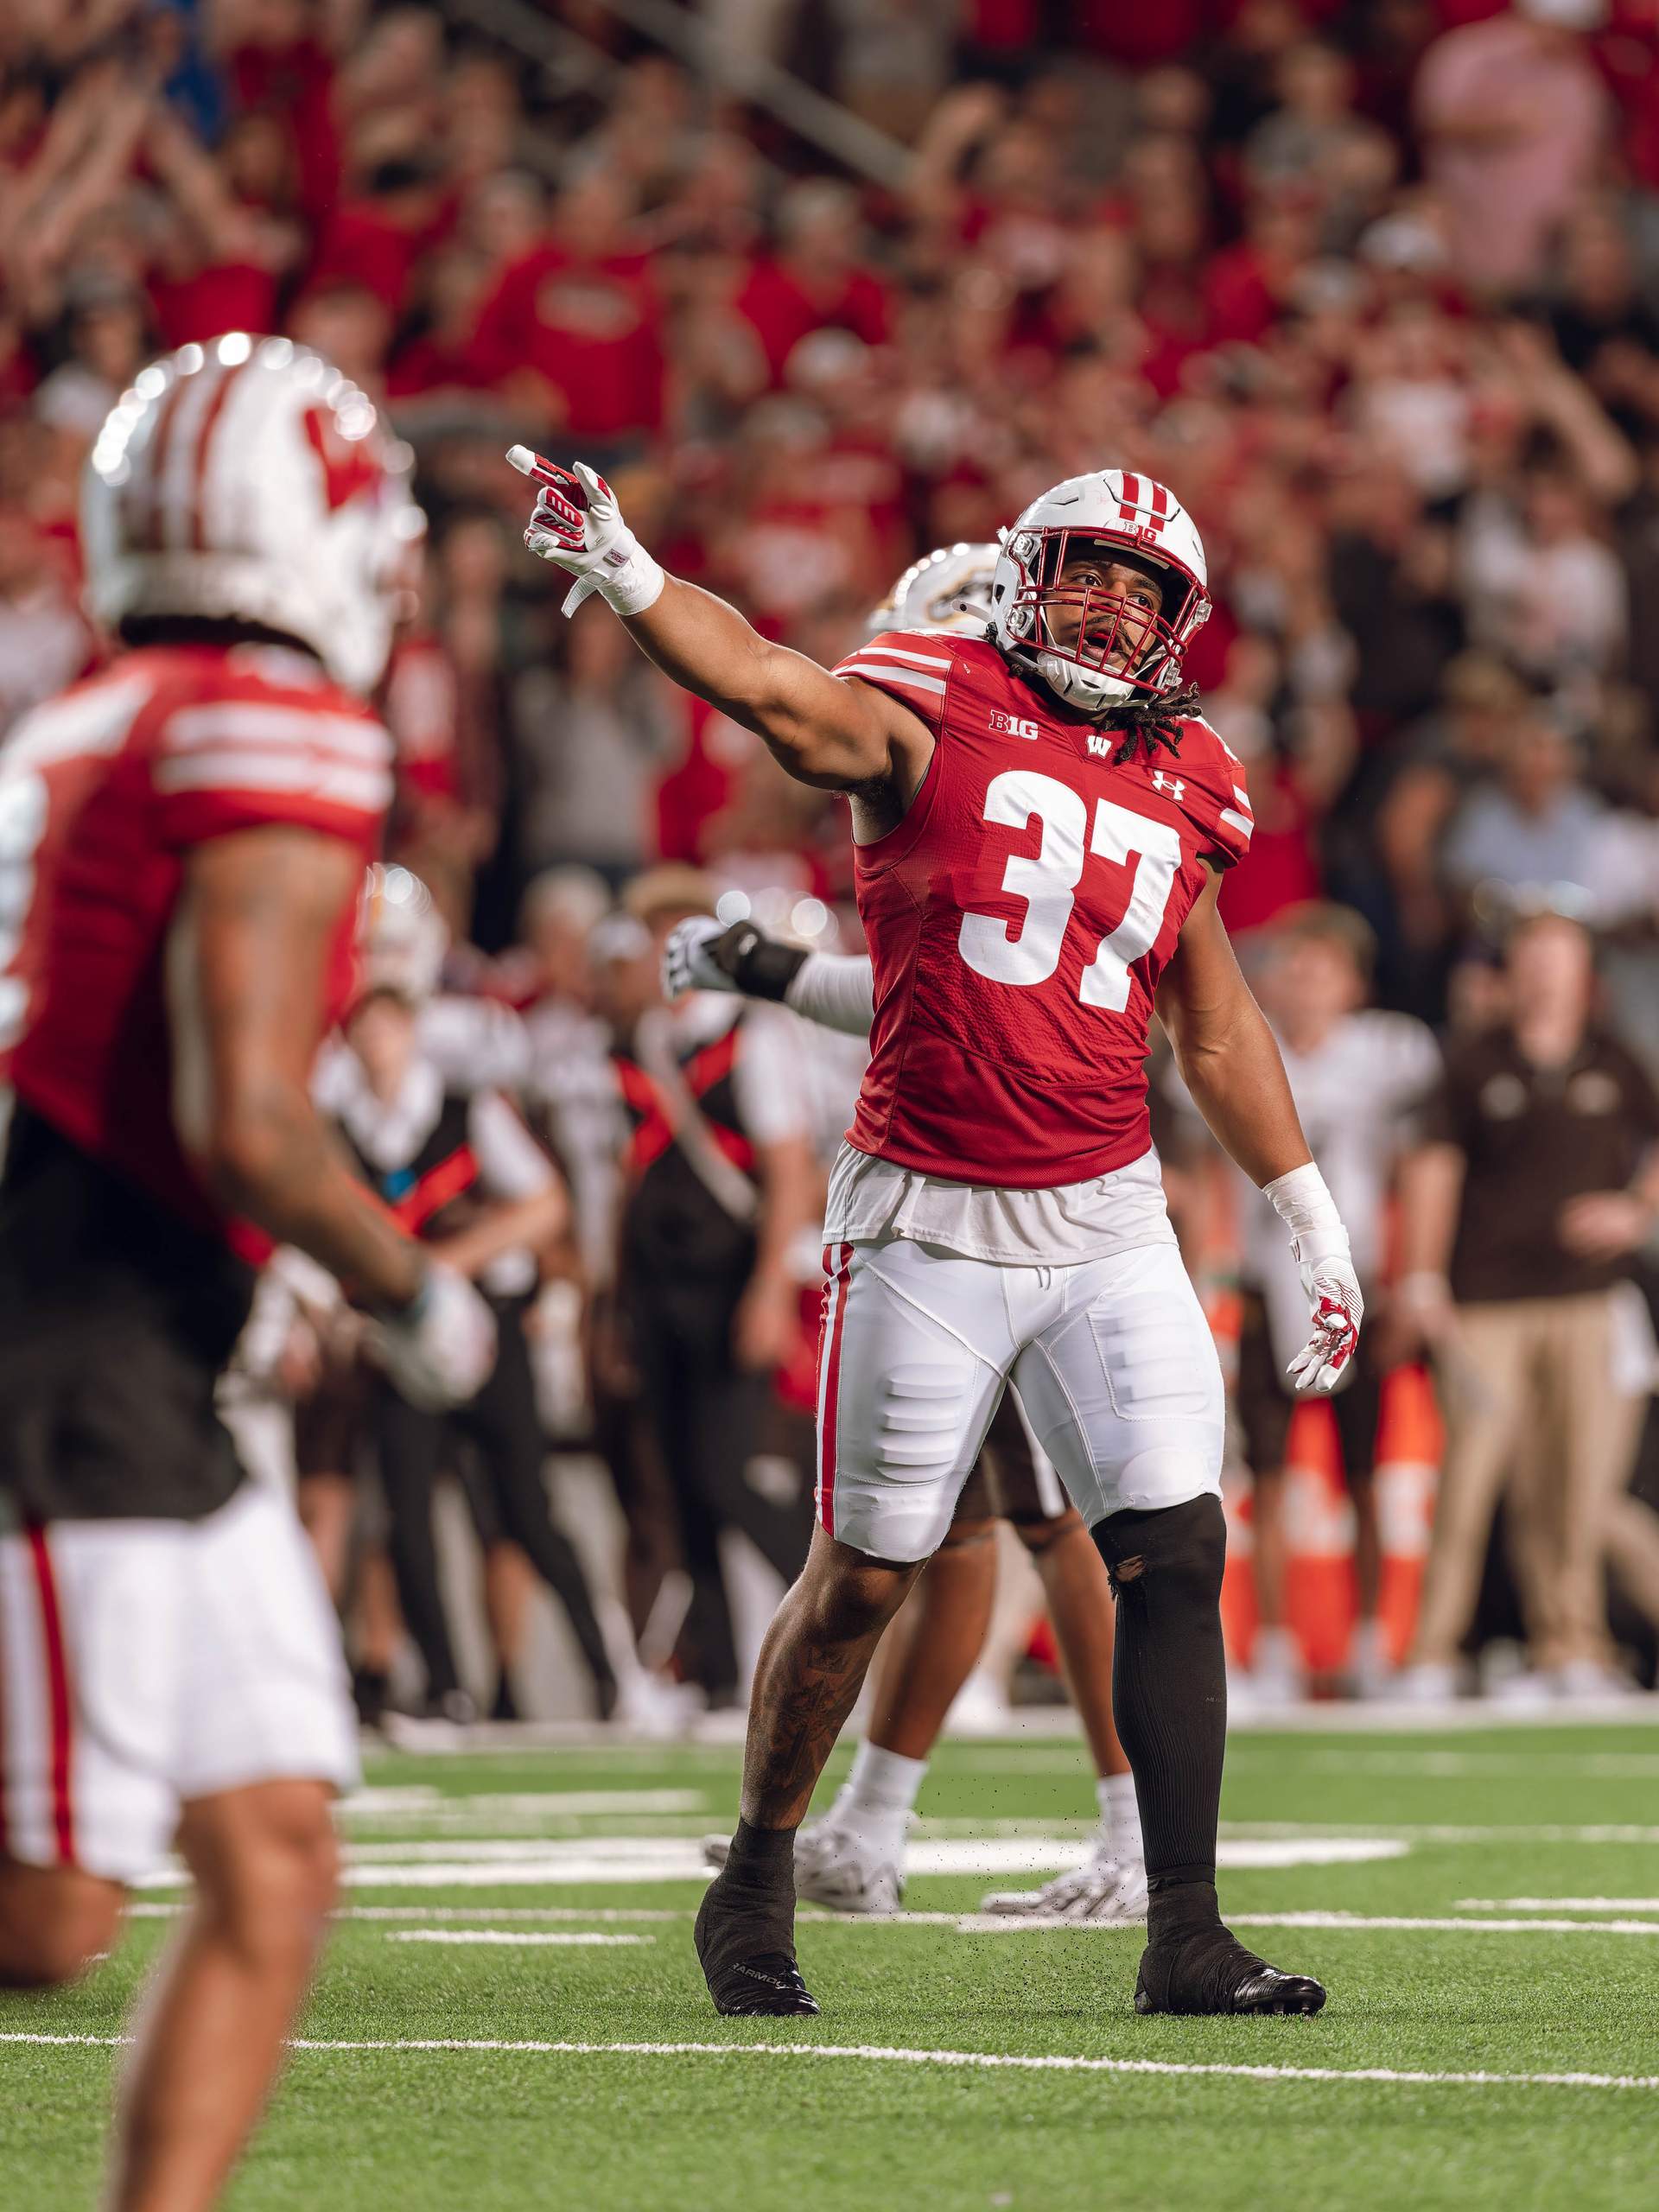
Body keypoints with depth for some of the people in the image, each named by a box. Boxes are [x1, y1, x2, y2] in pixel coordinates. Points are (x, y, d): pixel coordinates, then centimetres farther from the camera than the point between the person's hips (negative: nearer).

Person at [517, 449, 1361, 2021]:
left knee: (1175, 1554, -5)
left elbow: (1216, 1028, 22)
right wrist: (631, 580, -43)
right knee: (861, 1578, 4)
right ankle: (754, 1886, 24)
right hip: (928, 1225, -4)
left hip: (1107, 1226, 4)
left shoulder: (1180, 789, 10)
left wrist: (1307, 1214, 23)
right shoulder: (927, 717, -4)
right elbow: (766, 684, -24)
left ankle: (1185, 1935, -1)